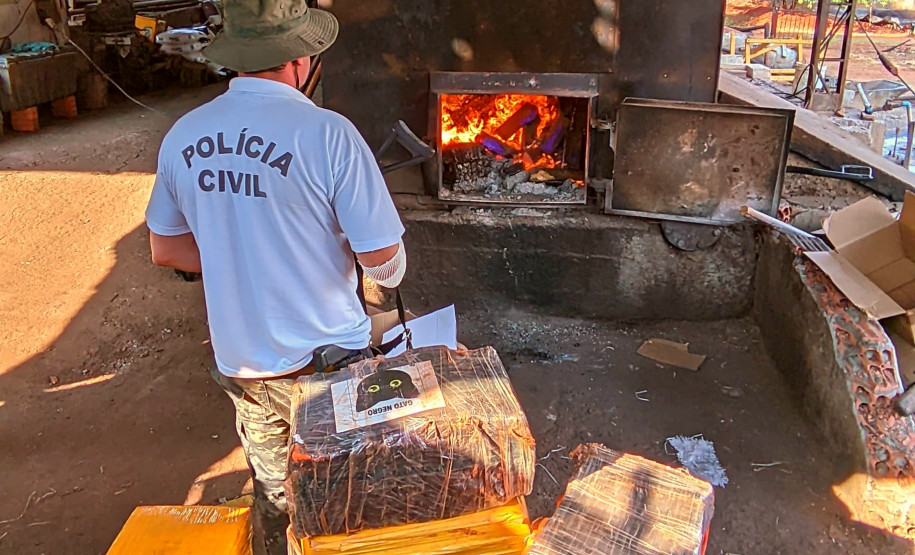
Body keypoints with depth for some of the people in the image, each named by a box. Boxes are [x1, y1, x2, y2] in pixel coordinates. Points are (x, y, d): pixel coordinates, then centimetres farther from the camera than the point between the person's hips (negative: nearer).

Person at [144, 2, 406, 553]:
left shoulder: (183, 136, -4)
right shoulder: (327, 133, -21)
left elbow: (165, 248, 7)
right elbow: (384, 258, -18)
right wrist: (389, 272, 4)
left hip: (241, 361, 5)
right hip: (325, 361, -4)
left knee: (273, 490, 25)